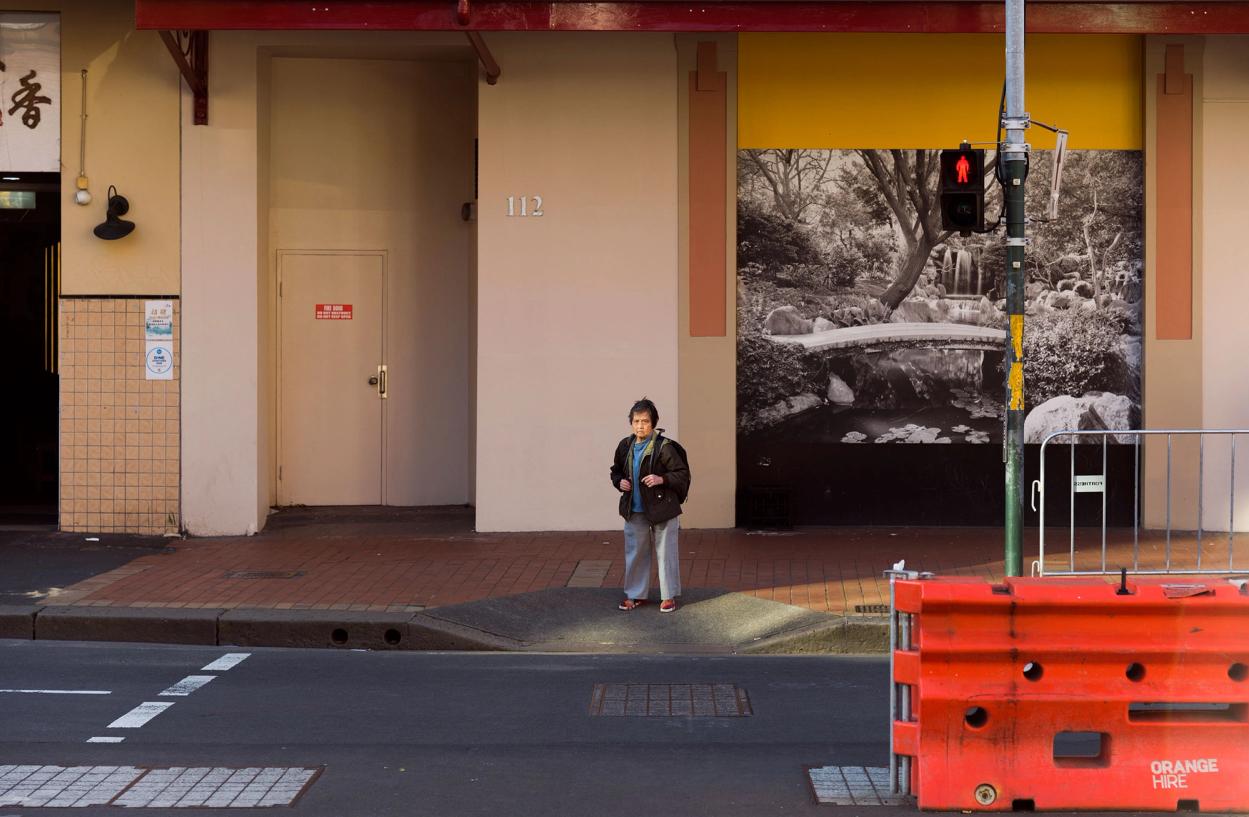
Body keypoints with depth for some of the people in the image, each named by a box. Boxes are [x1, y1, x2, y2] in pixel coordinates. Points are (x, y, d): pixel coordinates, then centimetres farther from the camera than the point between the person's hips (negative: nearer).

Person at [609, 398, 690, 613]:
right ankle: (636, 595, 26)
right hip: (634, 511, 5)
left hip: (662, 509, -5)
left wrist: (662, 479, -24)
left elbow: (683, 474, -11)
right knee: (635, 553, 13)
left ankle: (669, 596, 17)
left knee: (665, 553, 4)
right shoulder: (625, 446, 3)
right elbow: (616, 471, 19)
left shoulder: (664, 447, -14)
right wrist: (619, 482, -1)